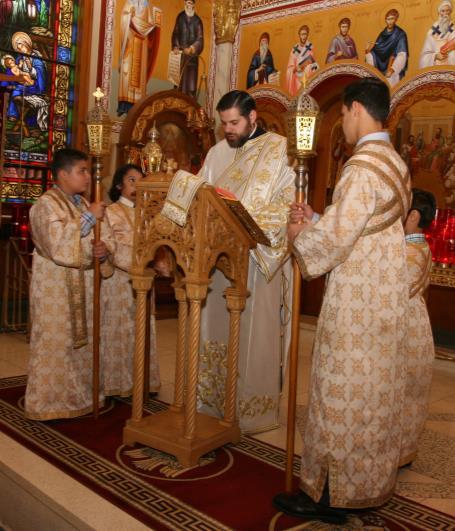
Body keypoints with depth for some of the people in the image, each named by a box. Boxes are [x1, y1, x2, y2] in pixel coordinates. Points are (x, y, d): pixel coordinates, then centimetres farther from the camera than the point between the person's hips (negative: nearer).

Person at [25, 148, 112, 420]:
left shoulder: (83, 204, 13)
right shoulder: (46, 204, -11)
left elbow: (93, 242, 16)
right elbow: (59, 247, -23)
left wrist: (104, 250, -9)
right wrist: (89, 217, -20)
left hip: (82, 286, 8)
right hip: (56, 288, -7)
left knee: (82, 342, 12)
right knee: (57, 344, -1)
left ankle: (78, 395, 24)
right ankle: (50, 403, 11)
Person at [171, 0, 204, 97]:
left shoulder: (197, 20, 2)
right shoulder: (180, 17, 8)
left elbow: (200, 38, -4)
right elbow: (175, 33, 7)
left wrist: (191, 48, -18)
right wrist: (175, 46, -8)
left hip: (192, 53, -1)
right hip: (181, 52, 2)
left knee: (191, 77, -6)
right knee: (180, 76, -3)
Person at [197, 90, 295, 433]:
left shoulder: (278, 149, -2)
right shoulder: (217, 153, 15)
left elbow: (289, 199, -11)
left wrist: (244, 215, -21)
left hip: (257, 259, -5)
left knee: (252, 333, -2)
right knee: (217, 328, 9)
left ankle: (252, 410, 10)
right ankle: (215, 402, 21)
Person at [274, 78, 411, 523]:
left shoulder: (362, 167, -18)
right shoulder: (394, 164, 12)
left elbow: (336, 237, -20)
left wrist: (299, 235, -2)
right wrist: (315, 220, 14)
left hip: (356, 301, -9)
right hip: (384, 298, 9)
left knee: (341, 393, 1)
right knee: (374, 392, 16)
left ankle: (329, 495, 13)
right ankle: (369, 482, 30)